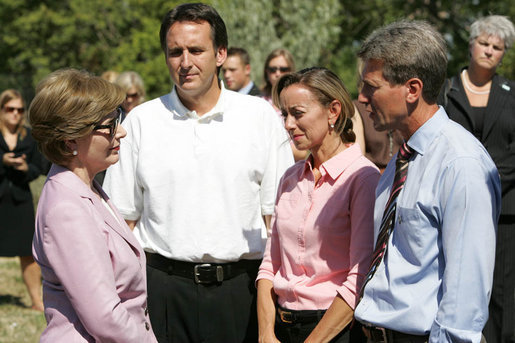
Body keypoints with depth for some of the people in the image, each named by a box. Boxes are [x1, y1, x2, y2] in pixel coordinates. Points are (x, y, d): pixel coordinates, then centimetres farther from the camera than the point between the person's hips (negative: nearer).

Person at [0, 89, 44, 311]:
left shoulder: (28, 137, 10)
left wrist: (26, 168, -8)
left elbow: (38, 168, 12)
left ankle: (36, 301, 11)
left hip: (20, 199, 3)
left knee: (28, 252, 4)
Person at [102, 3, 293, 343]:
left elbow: (278, 213, 3)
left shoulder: (260, 116, 4)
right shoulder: (141, 121, 5)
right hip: (164, 286, 0)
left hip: (241, 285, 0)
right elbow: (124, 217, 8)